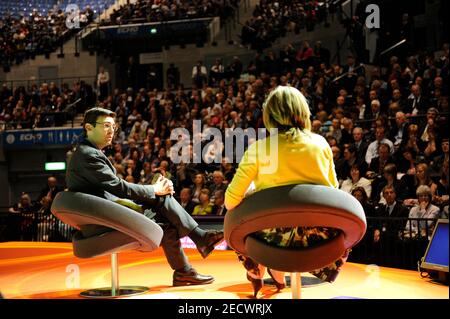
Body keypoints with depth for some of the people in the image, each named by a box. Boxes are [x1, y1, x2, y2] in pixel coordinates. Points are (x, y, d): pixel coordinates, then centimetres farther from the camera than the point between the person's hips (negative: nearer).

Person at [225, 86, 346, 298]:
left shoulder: (259, 148, -4)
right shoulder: (320, 143, 4)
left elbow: (231, 201, -3)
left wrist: (253, 191, 19)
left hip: (276, 240, -1)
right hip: (320, 238, 2)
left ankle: (257, 274, 48)